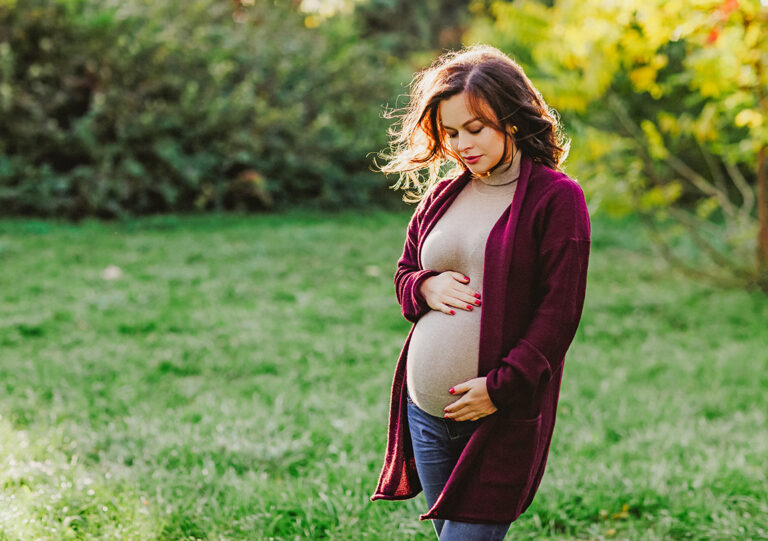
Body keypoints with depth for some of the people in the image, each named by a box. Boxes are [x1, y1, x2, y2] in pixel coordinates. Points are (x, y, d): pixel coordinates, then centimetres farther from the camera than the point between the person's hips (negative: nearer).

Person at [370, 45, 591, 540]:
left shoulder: (556, 197, -7)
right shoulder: (442, 193, 12)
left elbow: (560, 312, -11)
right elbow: (404, 274, 22)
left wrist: (500, 388, -17)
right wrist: (426, 288, -2)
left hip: (502, 417, -6)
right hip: (425, 410, 6)